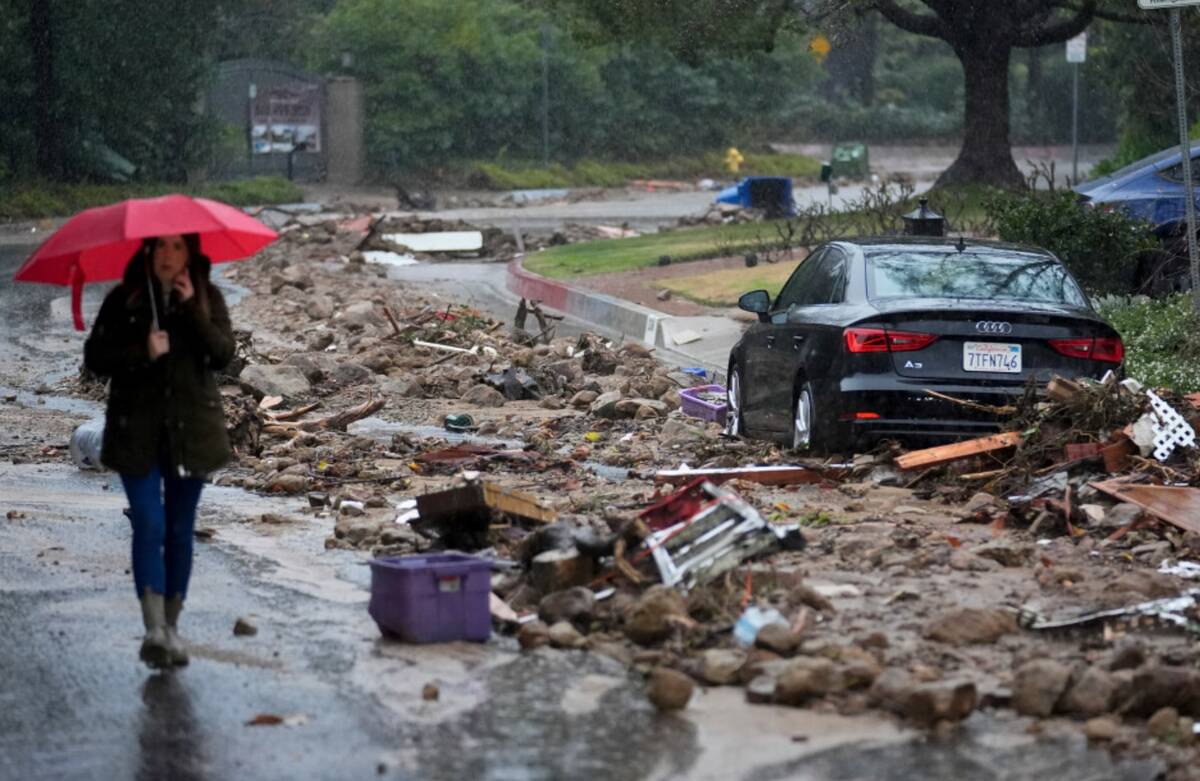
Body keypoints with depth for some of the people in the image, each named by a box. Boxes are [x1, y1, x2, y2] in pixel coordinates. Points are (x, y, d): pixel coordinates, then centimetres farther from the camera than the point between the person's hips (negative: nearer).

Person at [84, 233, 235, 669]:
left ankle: (171, 627, 18)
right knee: (149, 526, -12)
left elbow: (223, 354, -10)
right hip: (137, 430, -1)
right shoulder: (124, 299, 0)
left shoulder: (207, 298, 2)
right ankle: (153, 630, -16)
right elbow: (94, 358, -4)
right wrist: (143, 352, -18)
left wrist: (192, 307, -19)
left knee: (180, 530, 8)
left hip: (191, 431, 2)